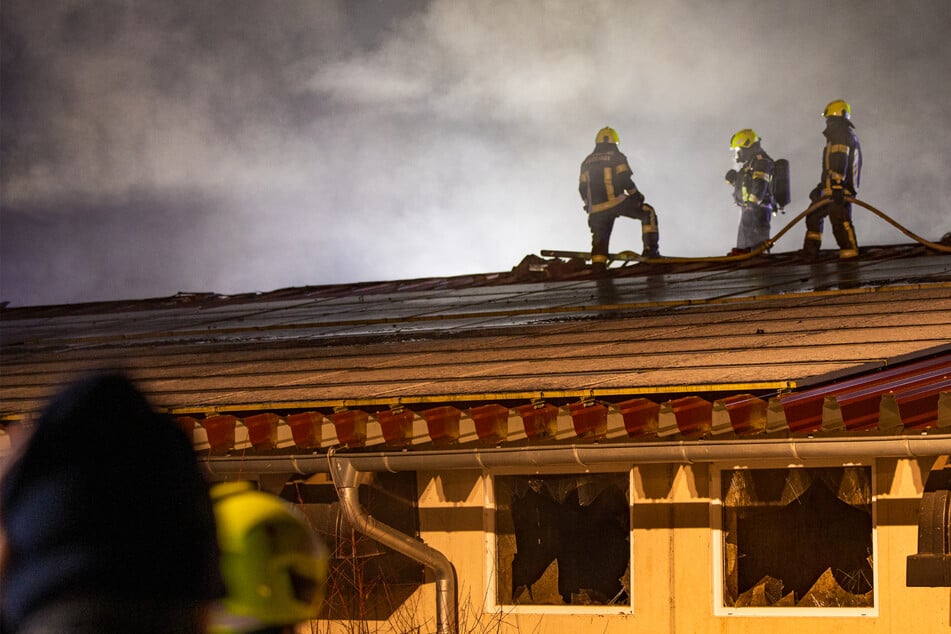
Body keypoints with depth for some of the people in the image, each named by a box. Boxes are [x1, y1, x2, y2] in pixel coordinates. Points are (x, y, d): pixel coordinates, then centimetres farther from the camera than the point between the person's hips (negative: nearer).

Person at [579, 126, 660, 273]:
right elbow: (625, 179, -8)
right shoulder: (616, 157, 2)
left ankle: (597, 269, 2)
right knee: (647, 213, 8)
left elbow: (582, 188, 15)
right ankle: (650, 249, -3)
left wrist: (589, 205, 25)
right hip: (616, 202, -5)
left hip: (596, 210, 5)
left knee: (600, 239, 11)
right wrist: (635, 195, 6)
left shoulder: (587, 161, 17)